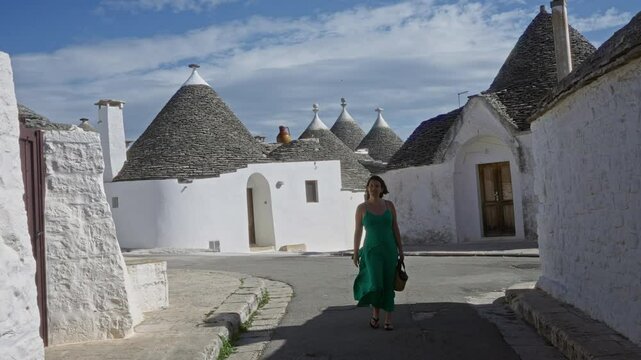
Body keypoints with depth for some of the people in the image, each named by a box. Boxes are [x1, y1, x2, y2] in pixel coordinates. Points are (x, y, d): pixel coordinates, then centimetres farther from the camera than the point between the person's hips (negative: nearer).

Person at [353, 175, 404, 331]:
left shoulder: (389, 205, 3)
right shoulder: (361, 208, -2)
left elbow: (395, 229, 7)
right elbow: (358, 232, 2)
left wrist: (401, 250, 3)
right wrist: (355, 254, 2)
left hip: (389, 250, 2)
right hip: (372, 251, -2)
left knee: (388, 286, 3)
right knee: (375, 285, -14)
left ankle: (388, 319, 13)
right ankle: (375, 313, 12)